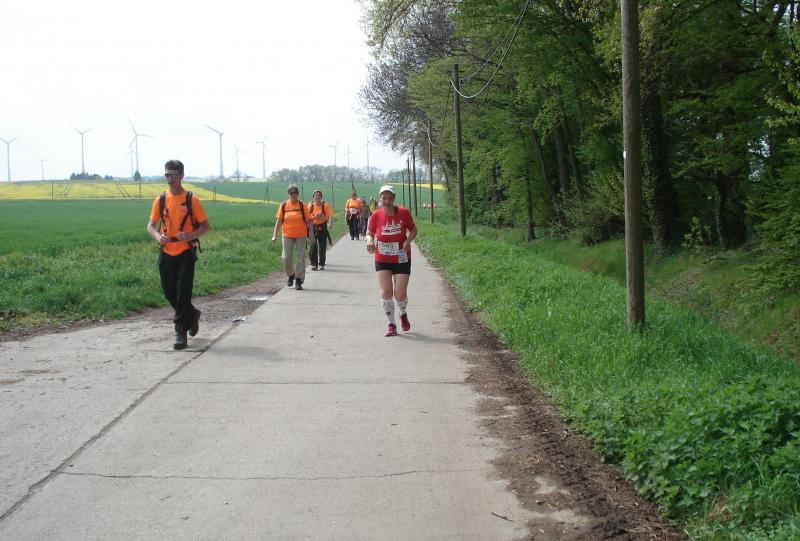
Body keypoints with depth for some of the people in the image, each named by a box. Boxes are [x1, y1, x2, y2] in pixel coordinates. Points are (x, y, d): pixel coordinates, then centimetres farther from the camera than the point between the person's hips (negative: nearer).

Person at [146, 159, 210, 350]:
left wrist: (191, 236, -21)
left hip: (186, 252, -4)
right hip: (166, 253, 4)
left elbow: (206, 226, -2)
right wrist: (158, 236, -12)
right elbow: (151, 225, 10)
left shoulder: (191, 200, -5)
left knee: (183, 292, -7)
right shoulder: (160, 200, 5)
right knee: (169, 293, 10)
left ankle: (181, 332, -1)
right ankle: (192, 315, 35)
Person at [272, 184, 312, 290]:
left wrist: (311, 234, -2)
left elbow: (308, 221, 2)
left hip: (301, 235, -1)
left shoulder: (302, 205, -1)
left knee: (300, 258, 0)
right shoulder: (283, 205, 1)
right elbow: (278, 221, 3)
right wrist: (275, 235, -4)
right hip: (287, 235, 1)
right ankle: (291, 275, 24)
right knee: (286, 258, -2)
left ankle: (298, 280, 8)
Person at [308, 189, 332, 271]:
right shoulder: (310, 206, 3)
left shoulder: (325, 206, 0)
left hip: (322, 228, 0)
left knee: (322, 247, 1)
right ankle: (314, 264, 4)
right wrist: (314, 217, -14)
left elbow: (328, 217, -1)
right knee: (313, 246, -1)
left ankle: (321, 264, 9)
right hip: (313, 228, 1)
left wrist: (321, 217, -18)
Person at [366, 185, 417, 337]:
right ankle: (391, 325, 8)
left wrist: (408, 240, -16)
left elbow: (413, 230, 4)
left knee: (400, 293, -5)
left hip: (402, 259, -1)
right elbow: (369, 233, 4)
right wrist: (369, 240, -19)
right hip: (382, 260, 1)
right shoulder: (376, 215, -6)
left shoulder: (403, 213, -8)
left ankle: (403, 314, 29)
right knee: (386, 291, -6)